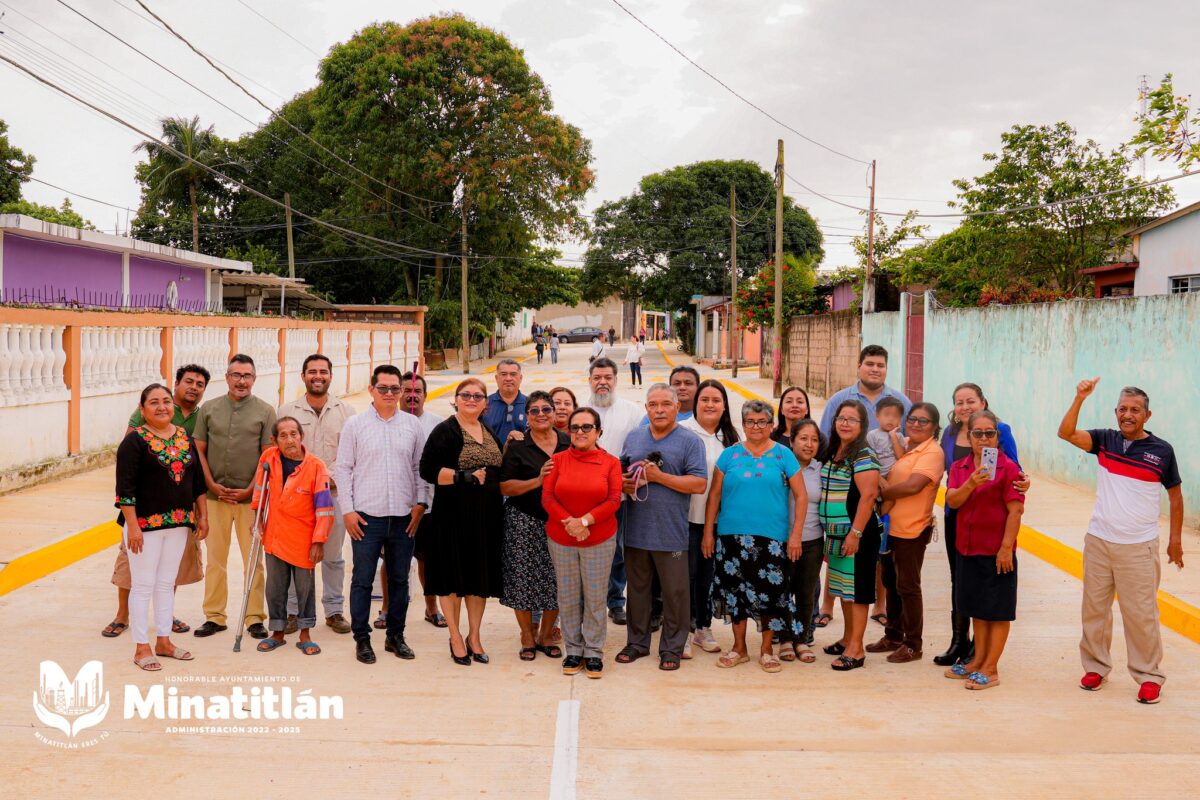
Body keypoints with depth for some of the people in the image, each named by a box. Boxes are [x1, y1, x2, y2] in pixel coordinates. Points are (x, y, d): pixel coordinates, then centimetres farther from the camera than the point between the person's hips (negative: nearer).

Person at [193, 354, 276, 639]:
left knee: (253, 559, 2)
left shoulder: (265, 412, 1)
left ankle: (255, 618, 11)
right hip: (215, 495, 2)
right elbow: (199, 450, 8)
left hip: (250, 497, -2)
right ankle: (214, 616, 18)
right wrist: (212, 485, -2)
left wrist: (249, 491, -8)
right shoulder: (209, 409, 7)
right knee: (215, 559, 8)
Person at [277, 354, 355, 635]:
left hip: (333, 492, 1)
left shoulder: (345, 411, 7)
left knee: (333, 555, 7)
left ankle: (334, 610, 17)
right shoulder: (286, 411, 6)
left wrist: (333, 476, -10)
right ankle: (293, 611, 12)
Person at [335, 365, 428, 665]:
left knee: (399, 579, 10)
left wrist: (420, 503, 3)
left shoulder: (412, 425, 7)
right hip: (366, 515, -2)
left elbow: (420, 467, 12)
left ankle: (395, 636, 22)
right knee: (362, 579, 3)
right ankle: (362, 638, 14)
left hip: (404, 516, 2)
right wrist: (347, 510, -4)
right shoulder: (355, 424, 2)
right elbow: (343, 468, 2)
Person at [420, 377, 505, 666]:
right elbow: (428, 470, -15)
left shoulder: (491, 433, 15)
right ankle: (456, 638, 16)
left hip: (487, 517, 6)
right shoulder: (445, 431, -6)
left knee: (481, 577, 9)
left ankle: (474, 637, 22)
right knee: (453, 577, 1)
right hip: (454, 516, -6)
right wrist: (464, 476, -21)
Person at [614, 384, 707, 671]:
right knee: (637, 589, 15)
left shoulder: (690, 441, -4)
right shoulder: (633, 438, 12)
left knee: (674, 593, 4)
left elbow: (699, 484, -11)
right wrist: (625, 485, -5)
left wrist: (658, 476, -16)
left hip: (670, 534, -4)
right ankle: (637, 642, 29)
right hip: (635, 530, 4)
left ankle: (672, 648, 18)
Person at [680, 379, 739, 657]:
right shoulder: (683, 431, -9)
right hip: (687, 517, -5)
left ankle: (703, 628, 26)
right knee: (687, 574, 1)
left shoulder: (729, 437, 9)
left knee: (708, 575, 13)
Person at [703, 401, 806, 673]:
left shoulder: (783, 455, 3)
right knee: (735, 589, 8)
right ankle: (739, 648, 23)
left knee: (770, 591, 1)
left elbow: (801, 495, 1)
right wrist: (708, 532, 3)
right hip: (733, 536, 2)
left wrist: (796, 534, -6)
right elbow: (714, 495, 7)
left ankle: (767, 649, 19)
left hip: (772, 538, -1)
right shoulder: (730, 454, 6)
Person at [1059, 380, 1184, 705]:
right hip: (1098, 541, 3)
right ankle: (1096, 666, 24)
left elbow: (1175, 495, 7)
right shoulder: (1105, 440, 2)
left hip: (1139, 546, -3)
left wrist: (1176, 539, 8)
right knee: (1094, 608, 11)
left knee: (1141, 614, -1)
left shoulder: (1162, 451, -3)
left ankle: (1149, 676, 12)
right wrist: (1080, 398, -23)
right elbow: (1066, 433, -12)